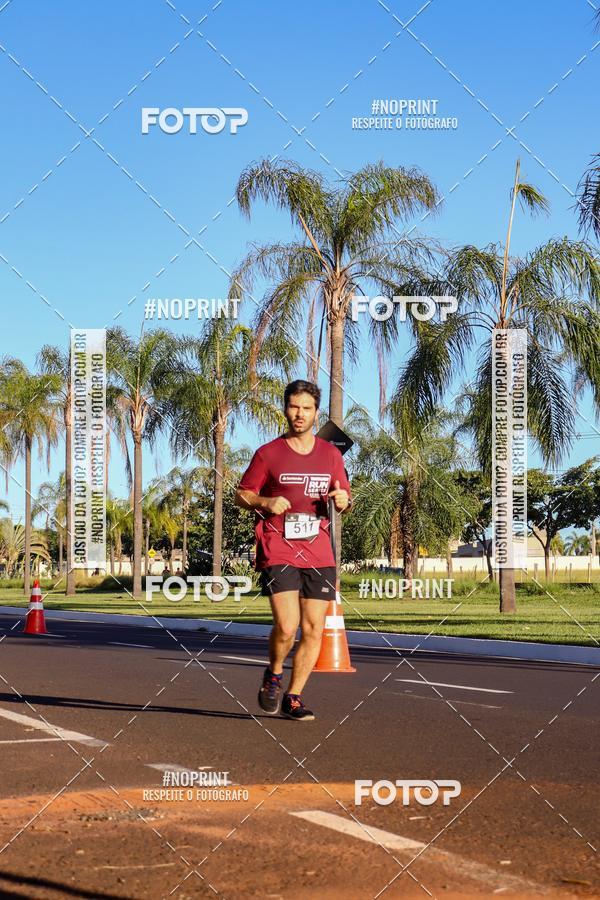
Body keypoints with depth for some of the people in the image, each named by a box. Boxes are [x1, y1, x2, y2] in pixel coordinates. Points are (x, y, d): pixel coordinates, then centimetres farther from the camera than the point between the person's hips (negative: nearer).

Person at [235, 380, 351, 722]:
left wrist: (343, 500, -4)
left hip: (319, 554, 4)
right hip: (278, 552, -4)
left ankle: (293, 698, 16)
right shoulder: (268, 453, 2)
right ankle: (274, 675, 14)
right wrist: (265, 502, -13)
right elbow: (242, 495, 7)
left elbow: (345, 497, 20)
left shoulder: (331, 454, 12)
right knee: (286, 627, -16)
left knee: (313, 630, 2)